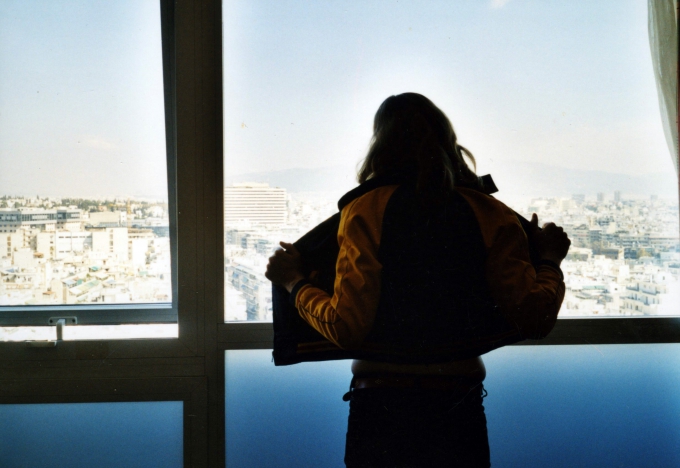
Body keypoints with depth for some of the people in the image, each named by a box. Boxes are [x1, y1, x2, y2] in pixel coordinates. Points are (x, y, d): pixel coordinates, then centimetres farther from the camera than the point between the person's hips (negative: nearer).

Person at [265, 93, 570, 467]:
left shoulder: (365, 211, -6)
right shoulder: (490, 215, 0)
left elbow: (347, 327, -12)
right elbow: (534, 319, -5)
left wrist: (294, 283, 5)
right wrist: (550, 261, 14)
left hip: (381, 408, -1)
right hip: (460, 407, 2)